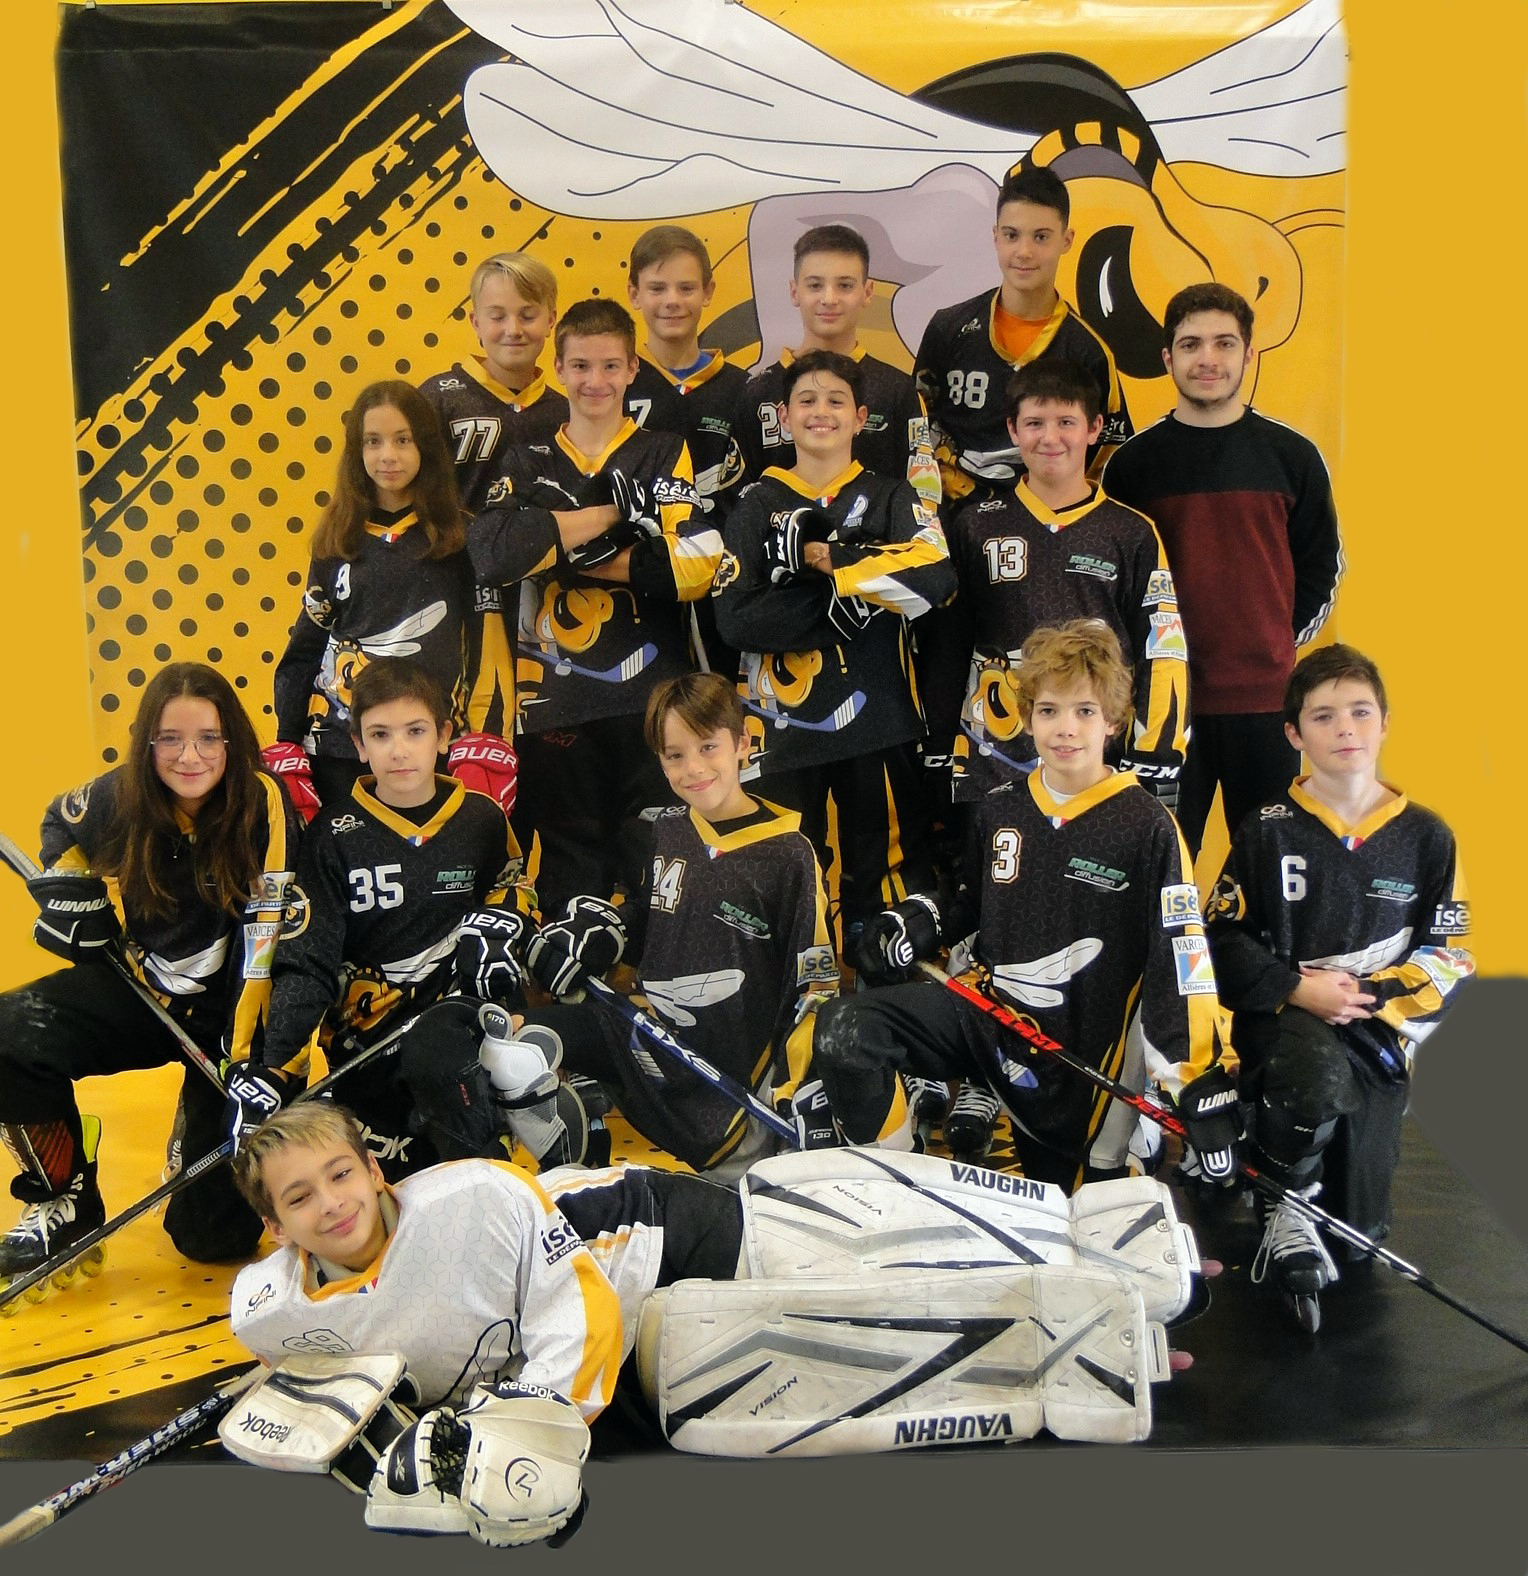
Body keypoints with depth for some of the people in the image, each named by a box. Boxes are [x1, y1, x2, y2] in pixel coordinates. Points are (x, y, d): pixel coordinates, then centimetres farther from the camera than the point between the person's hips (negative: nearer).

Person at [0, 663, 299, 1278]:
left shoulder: (264, 804, -20)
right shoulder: (120, 799, -8)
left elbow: (268, 934, -22)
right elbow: (62, 823, 17)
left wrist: (250, 1058, -26)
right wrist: (70, 893, -1)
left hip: (228, 1007, -3)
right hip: (140, 989, 4)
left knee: (214, 1232, -8)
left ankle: (201, 1127, 27)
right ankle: (65, 1199, -1)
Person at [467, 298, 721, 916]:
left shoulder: (665, 455, 8)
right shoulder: (527, 464, 13)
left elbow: (696, 564, -11)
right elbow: (490, 552, -10)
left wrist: (568, 556, -7)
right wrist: (609, 513, -9)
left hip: (652, 698, -2)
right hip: (556, 702, 2)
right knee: (571, 872, 9)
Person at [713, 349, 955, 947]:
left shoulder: (892, 499, 8)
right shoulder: (758, 506, 9)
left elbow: (936, 578, -13)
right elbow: (734, 618, -6)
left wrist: (828, 558, -14)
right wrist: (840, 603, -14)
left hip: (878, 724, 0)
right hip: (783, 727, 1)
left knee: (883, 876, 3)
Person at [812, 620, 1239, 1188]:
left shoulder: (1147, 828, -9)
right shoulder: (998, 810, 6)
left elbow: (1182, 964, -12)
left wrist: (1203, 1088, -18)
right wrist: (921, 919, 1)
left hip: (1077, 1053, -3)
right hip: (981, 1008, 4)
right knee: (842, 1029, -19)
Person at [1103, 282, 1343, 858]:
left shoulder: (1292, 455, 4)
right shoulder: (1134, 460, 3)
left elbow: (1322, 565, 12)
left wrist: (1286, 640, 4)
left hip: (1266, 694, 1)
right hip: (1164, 695, 0)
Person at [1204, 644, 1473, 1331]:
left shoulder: (1425, 836, 3)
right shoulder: (1267, 831, -1)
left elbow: (1450, 957, 3)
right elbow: (1221, 936, -1)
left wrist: (1367, 997, -13)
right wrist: (1296, 988, -16)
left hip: (1377, 1030, 2)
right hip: (1281, 1015, -2)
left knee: (1357, 1230, 1)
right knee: (1316, 1071, -40)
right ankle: (1284, 1210, -12)